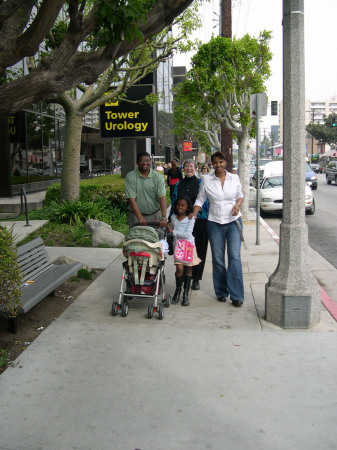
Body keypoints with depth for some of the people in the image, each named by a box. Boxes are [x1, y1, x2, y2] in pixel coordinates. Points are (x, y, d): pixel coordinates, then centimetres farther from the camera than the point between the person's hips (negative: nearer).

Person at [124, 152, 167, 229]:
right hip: (136, 215, -1)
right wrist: (140, 218, -21)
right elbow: (131, 198, -12)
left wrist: (164, 218, -24)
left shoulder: (158, 176, -2)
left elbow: (162, 197, -12)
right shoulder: (130, 176, -5)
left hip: (155, 214, 1)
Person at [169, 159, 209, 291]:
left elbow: (208, 202, 4)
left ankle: (196, 279, 13)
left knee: (199, 250, 2)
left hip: (200, 221, -2)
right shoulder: (178, 185, 13)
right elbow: (173, 203, 16)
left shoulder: (202, 183, 4)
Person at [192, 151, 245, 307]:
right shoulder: (206, 180, 2)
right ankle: (221, 292, 20)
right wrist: (193, 216, -3)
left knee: (235, 257, -7)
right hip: (215, 223, 1)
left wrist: (238, 204, -6)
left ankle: (236, 295, -2)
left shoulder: (234, 178, 3)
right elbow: (200, 199, 8)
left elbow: (240, 195, 15)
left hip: (233, 221, -1)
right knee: (218, 259, 5)